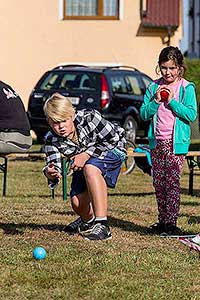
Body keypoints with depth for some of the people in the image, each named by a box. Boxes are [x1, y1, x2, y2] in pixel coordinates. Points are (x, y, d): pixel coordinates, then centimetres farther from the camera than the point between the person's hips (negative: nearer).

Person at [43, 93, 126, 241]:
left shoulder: (88, 117, -31)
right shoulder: (52, 140, -19)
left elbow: (113, 138, -24)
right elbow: (53, 162, -23)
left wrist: (87, 154, -31)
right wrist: (51, 174, -48)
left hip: (112, 150, -5)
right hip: (83, 165, 5)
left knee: (90, 167, -37)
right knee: (77, 203, -7)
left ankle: (102, 225, -40)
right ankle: (88, 220, 36)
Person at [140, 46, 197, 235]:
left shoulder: (187, 88, -2)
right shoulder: (154, 87, 8)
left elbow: (191, 115, -10)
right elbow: (143, 114, 6)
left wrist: (172, 101, -15)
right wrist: (156, 101, -10)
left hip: (176, 143, -4)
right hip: (157, 142, 4)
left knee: (172, 183, -8)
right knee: (159, 183, 8)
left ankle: (171, 222, -5)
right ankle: (162, 221, 17)